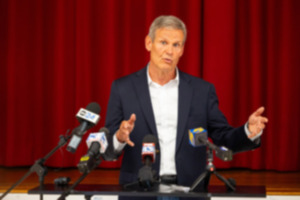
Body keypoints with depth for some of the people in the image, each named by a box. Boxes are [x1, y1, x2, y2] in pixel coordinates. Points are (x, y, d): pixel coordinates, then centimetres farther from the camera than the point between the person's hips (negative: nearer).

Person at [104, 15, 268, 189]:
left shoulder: (203, 90, 9)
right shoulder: (123, 89, 5)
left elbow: (223, 138, 9)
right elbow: (108, 148, 5)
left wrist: (249, 131, -10)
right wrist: (119, 137, -17)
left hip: (189, 190, 4)